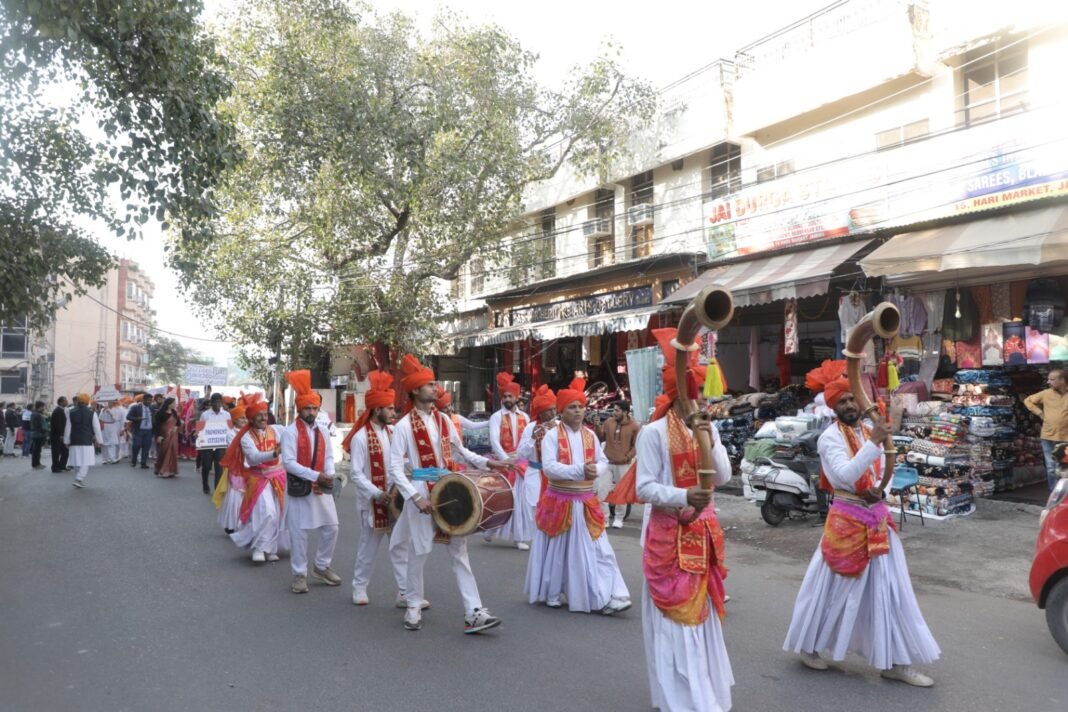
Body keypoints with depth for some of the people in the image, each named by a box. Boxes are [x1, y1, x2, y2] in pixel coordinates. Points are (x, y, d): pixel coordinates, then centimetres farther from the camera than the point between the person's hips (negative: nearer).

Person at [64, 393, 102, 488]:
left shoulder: (71, 413, 2)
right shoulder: (92, 413, -6)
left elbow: (68, 428, 5)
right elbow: (96, 428, -2)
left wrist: (66, 441, 12)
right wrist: (98, 440, 8)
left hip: (74, 441, 3)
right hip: (87, 441, -3)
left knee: (77, 462, 12)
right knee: (86, 462, 0)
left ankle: (79, 480, 19)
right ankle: (78, 480, -14)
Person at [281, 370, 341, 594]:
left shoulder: (322, 431, 7)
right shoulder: (291, 431, -11)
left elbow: (329, 457, 8)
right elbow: (288, 463, -17)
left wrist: (329, 475, -13)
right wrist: (314, 475, -24)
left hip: (321, 488, 6)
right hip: (299, 488, -6)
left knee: (331, 527, 10)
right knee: (299, 533, 3)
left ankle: (321, 567, 28)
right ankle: (300, 574, 16)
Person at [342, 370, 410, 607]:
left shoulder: (392, 432, 5)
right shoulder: (360, 438, -14)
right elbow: (357, 475, -17)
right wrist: (377, 494, -27)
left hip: (396, 499, 5)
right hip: (373, 502, -5)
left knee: (401, 546, 3)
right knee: (368, 548, 10)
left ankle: (405, 593, 8)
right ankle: (359, 587, 30)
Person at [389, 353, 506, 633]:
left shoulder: (443, 420, 7)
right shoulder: (404, 426, -10)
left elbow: (460, 451, 18)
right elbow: (396, 468, -13)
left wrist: (486, 463, 5)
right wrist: (415, 497, -21)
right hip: (422, 494, -5)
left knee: (459, 551, 3)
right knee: (420, 552, 8)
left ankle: (474, 613, 4)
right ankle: (414, 606, 28)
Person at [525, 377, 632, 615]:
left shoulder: (590, 435, 5)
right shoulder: (552, 435, -11)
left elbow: (603, 461, 10)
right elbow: (548, 467, -21)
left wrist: (595, 470, -14)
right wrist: (579, 470, -29)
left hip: (586, 501, 4)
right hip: (559, 500, -4)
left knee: (596, 549, -1)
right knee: (558, 550, 9)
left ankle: (607, 596, 1)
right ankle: (553, 593, 27)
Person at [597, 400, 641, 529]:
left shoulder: (635, 426, -7)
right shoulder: (608, 422, 0)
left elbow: (637, 445, -3)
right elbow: (601, 438, 6)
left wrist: (627, 457, -11)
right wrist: (597, 427, -9)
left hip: (624, 464, -2)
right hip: (607, 462, 2)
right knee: (602, 489, -1)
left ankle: (619, 518, 20)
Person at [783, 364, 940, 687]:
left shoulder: (871, 431, 6)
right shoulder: (830, 437, -13)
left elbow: (884, 473, 17)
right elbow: (845, 475, -28)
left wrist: (878, 491, -4)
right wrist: (874, 442, -33)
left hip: (877, 519, 6)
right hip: (847, 521, -6)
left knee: (889, 589, 7)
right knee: (832, 587, 5)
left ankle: (895, 661, 16)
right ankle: (809, 646, 25)